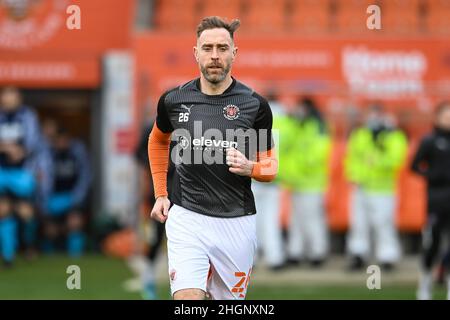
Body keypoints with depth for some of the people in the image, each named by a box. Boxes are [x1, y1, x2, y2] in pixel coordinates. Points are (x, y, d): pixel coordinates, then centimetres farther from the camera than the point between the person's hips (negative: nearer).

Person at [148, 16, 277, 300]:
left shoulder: (255, 105, -2)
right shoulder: (174, 101, 1)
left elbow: (270, 166, 7)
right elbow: (158, 140, 24)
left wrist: (249, 167, -16)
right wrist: (160, 195, 18)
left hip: (236, 222, 1)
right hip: (187, 218, -1)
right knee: (188, 299, -18)